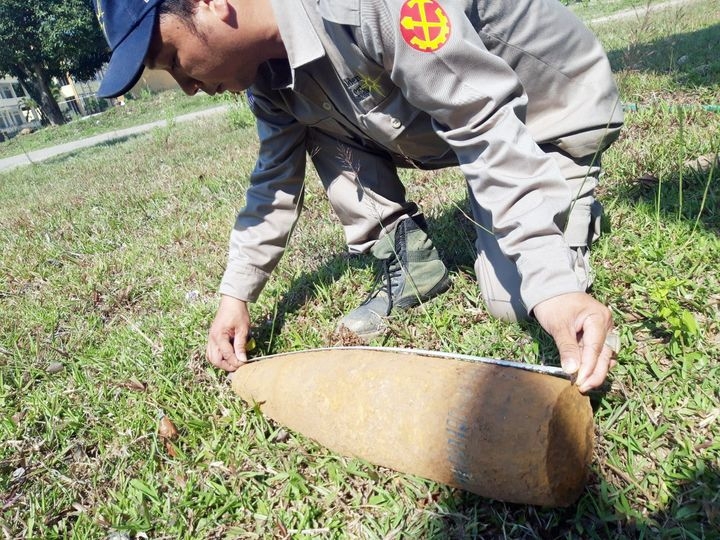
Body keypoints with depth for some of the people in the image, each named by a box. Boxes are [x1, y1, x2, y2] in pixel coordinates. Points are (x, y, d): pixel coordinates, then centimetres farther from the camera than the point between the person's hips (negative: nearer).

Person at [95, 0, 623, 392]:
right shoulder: (266, 65, -8)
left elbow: (487, 125, -38)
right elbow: (277, 177, 2)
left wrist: (551, 284, -44)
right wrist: (236, 294, -2)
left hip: (550, 102, -6)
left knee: (515, 299, -17)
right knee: (316, 129, -11)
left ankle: (574, 203, 13)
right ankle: (410, 263, 1)